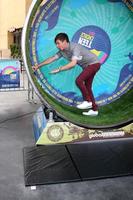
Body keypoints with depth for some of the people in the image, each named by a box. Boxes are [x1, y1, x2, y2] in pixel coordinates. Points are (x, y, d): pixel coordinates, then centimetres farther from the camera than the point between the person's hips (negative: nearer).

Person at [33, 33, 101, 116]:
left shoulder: (75, 47, -29)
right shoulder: (62, 51, -3)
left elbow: (73, 63, -40)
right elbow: (51, 59, 3)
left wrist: (59, 69, -40)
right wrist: (38, 66, 3)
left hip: (94, 63, -9)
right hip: (87, 66, 9)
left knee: (79, 80, -23)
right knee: (87, 87, 8)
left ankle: (87, 101, -9)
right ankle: (94, 109, 13)